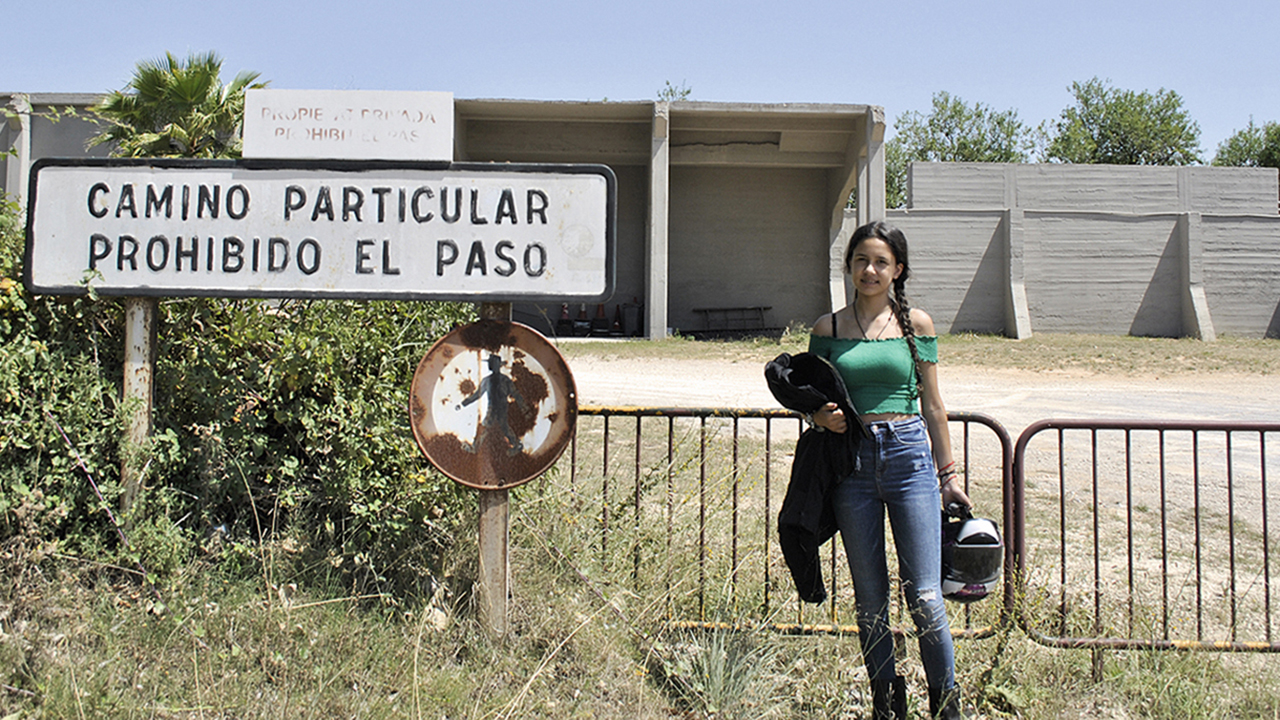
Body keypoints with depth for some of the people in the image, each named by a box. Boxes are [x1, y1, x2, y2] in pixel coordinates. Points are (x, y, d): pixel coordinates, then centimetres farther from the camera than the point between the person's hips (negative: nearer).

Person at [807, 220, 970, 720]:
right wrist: (822, 417, -10)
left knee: (923, 595, -3)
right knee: (869, 598, 8)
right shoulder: (828, 328, 7)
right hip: (851, 461, 1)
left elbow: (932, 407, 9)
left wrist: (948, 474, 9)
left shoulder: (916, 324, 5)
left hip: (909, 454, -1)